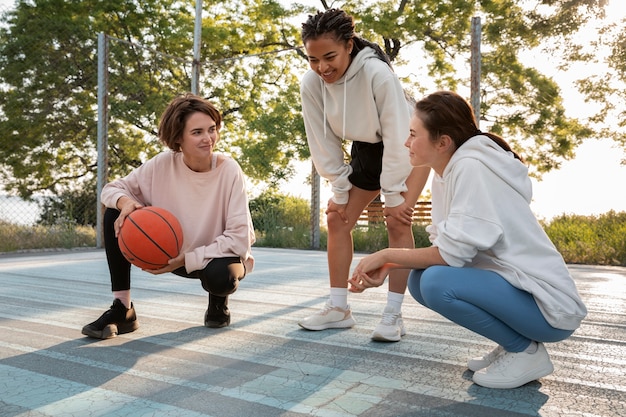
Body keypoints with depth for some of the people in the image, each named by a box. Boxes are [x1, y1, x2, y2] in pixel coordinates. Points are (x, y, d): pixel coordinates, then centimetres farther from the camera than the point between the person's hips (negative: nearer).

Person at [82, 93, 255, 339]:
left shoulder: (229, 171, -23)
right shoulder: (163, 164, -16)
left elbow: (239, 239, -25)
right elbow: (112, 188, -5)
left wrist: (185, 260, -29)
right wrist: (125, 201, -29)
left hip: (217, 255, -3)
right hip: (172, 252, 3)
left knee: (220, 276, -38)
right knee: (116, 216, -14)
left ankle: (218, 301, 2)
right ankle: (122, 310, -6)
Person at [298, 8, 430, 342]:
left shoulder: (376, 72, -35)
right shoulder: (310, 84, -21)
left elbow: (396, 134, -29)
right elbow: (323, 143, -11)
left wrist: (393, 195, -23)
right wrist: (340, 191, -8)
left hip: (408, 146, -5)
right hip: (365, 150, 5)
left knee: (397, 223, -17)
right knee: (337, 218, -2)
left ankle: (393, 315, -8)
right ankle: (338, 308, 7)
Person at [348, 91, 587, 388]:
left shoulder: (471, 166, -21)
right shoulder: (444, 175, 5)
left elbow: (453, 254, -24)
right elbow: (442, 248, 5)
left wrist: (386, 255, -12)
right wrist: (387, 267, -8)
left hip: (548, 304, -9)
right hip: (512, 285, 9)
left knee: (436, 283, -26)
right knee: (420, 279, 1)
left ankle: (527, 351, -2)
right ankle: (515, 342, 12)